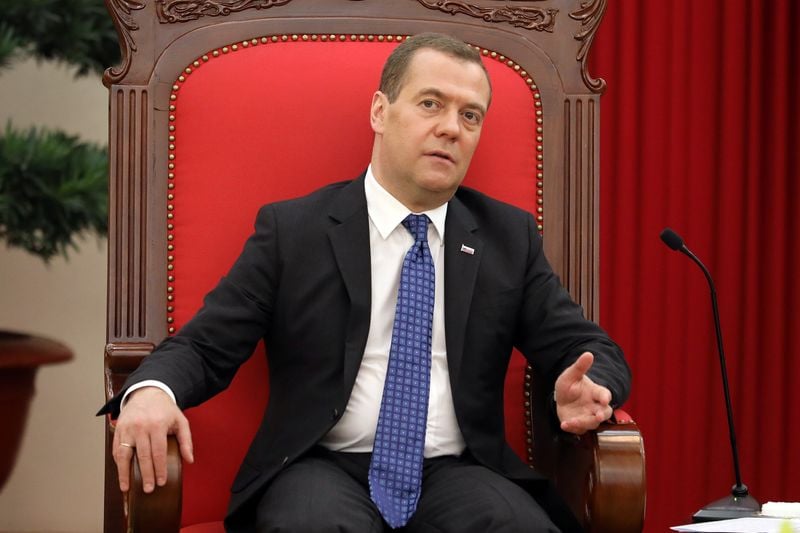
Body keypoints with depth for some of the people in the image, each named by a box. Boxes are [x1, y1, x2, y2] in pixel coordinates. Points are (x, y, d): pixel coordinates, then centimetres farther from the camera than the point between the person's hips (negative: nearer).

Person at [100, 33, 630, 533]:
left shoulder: (510, 236, 13)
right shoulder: (290, 229, 6)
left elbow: (596, 352, 12)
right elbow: (204, 347, 3)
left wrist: (588, 388, -13)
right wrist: (151, 391, -21)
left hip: (456, 475, 3)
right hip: (325, 469, -2)